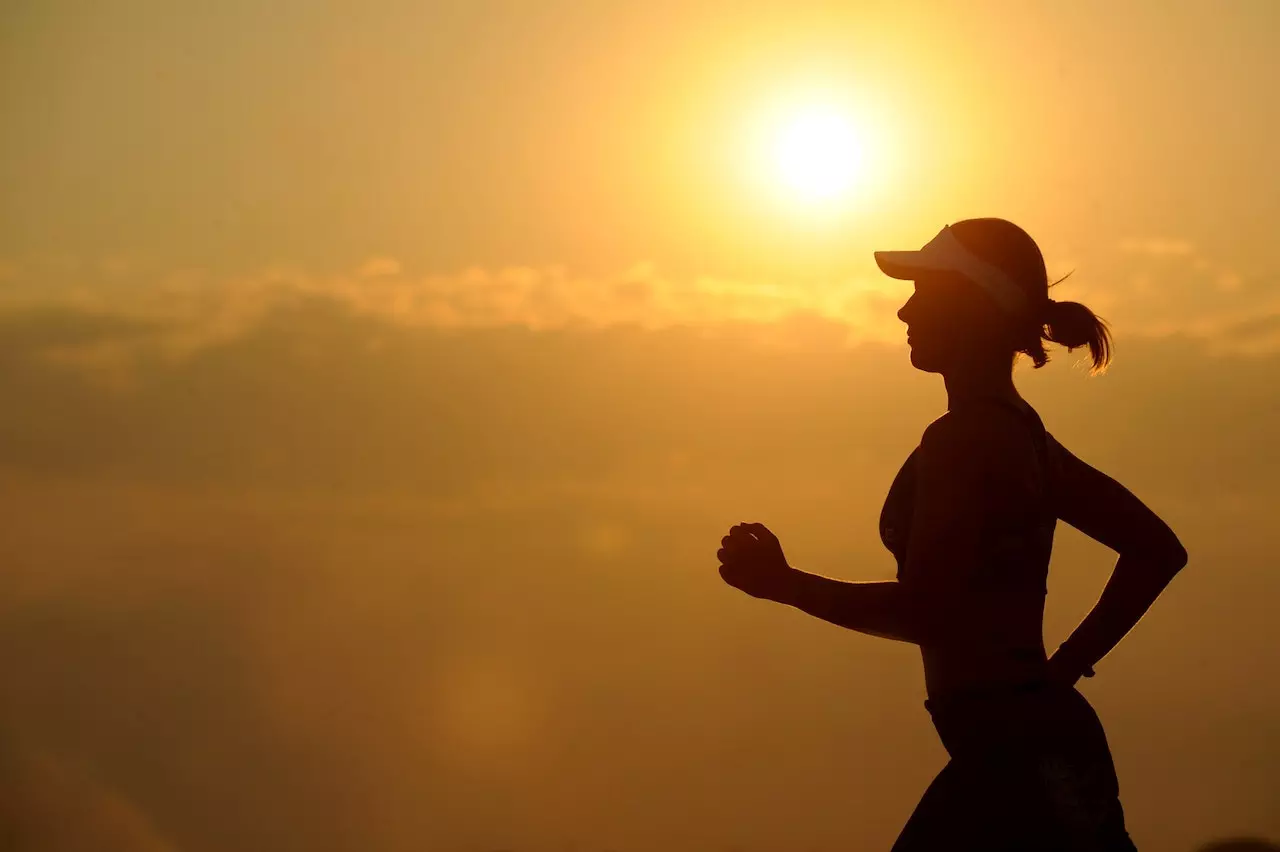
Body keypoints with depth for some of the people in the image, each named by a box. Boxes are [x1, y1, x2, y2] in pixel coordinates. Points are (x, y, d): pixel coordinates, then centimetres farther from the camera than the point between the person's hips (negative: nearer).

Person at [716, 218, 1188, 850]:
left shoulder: (965, 439, -14)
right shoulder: (1017, 432, 16)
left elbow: (921, 612, -19)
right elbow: (1157, 551, 20)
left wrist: (783, 583, -7)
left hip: (1021, 754, -10)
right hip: (1020, 748, 10)